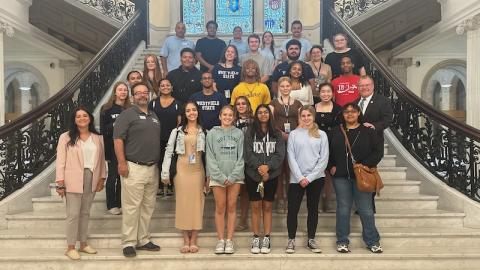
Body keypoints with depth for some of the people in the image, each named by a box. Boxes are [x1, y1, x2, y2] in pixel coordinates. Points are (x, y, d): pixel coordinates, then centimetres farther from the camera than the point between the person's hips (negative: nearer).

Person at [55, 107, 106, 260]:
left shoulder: (98, 138, 10)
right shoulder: (66, 137, -1)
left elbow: (101, 159, 11)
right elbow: (60, 160, -5)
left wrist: (102, 178, 6)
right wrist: (60, 182, -10)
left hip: (91, 179, 4)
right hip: (73, 180, -4)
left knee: (85, 213, 12)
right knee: (73, 214, -3)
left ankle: (83, 243, 22)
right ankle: (70, 247, 6)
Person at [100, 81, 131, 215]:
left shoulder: (130, 109, 4)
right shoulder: (107, 109, -2)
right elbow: (103, 130, -4)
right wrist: (115, 125, -16)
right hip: (112, 148, -2)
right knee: (113, 176, 5)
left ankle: (120, 203, 19)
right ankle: (111, 205, 16)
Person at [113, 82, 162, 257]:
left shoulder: (154, 116, 19)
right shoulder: (127, 114, -3)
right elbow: (118, 139, -10)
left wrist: (159, 164, 18)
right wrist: (122, 162, -18)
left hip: (153, 169, 7)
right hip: (134, 168, -7)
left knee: (148, 207, 11)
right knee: (131, 207, -4)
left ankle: (143, 240, 21)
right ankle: (128, 243, 4)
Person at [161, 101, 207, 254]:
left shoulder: (204, 132, 8)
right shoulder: (177, 131, 7)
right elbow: (168, 152, 4)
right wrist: (165, 173, -4)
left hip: (198, 171, 0)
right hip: (181, 170, 0)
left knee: (197, 203, 0)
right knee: (183, 203, 2)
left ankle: (193, 241, 8)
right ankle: (186, 240, 10)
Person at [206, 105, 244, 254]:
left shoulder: (239, 133, 5)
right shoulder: (212, 134, 3)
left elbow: (241, 157, 0)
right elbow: (210, 158, -2)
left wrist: (233, 176, -9)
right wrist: (221, 176, -10)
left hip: (235, 176, 1)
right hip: (217, 177, -1)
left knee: (231, 207, 5)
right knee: (220, 208, 4)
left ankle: (229, 240, 12)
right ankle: (221, 240, 12)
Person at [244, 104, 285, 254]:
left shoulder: (276, 134, 7)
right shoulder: (250, 132, 4)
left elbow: (280, 154, -2)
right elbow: (248, 153, -5)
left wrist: (268, 166, -17)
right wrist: (259, 167, -17)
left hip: (271, 175, 1)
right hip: (253, 174, -1)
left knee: (267, 207, 5)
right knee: (256, 207, 3)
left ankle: (266, 239, 11)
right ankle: (256, 239, 11)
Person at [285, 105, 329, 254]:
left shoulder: (321, 135, 4)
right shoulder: (294, 134, 4)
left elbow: (324, 159, -1)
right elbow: (291, 157, -1)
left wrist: (309, 178, -8)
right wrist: (300, 178, -10)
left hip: (316, 178, 1)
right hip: (297, 178, 0)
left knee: (313, 209, 9)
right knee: (293, 209, -1)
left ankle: (311, 240, 20)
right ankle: (291, 240, 11)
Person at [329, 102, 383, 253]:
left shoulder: (368, 131, 3)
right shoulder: (336, 132, 8)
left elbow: (378, 150, -2)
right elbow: (328, 151, 11)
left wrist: (366, 165, -12)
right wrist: (331, 166, 0)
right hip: (341, 176, 1)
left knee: (366, 209, 2)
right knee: (343, 209, 7)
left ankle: (372, 241, 14)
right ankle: (342, 241, 16)